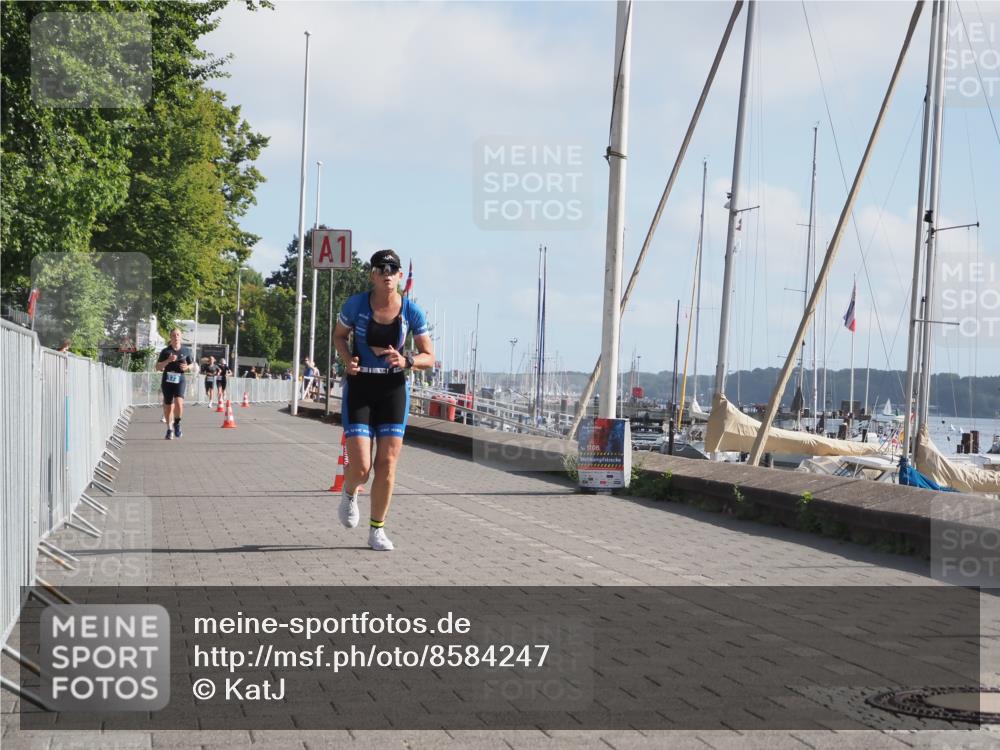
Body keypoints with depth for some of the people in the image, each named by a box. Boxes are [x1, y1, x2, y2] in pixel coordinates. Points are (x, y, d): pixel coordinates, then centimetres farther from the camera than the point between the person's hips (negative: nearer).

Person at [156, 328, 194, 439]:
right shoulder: (166, 351, 2)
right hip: (167, 381, 1)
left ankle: (177, 423, 2)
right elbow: (158, 367, -1)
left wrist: (187, 367, -7)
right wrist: (168, 360, -16)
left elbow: (192, 364, 15)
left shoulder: (186, 351, 5)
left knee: (179, 402, -22)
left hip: (179, 380, -1)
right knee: (168, 406, 7)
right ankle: (169, 429, 24)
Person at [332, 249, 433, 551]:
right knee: (361, 466, -10)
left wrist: (406, 361, -21)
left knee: (387, 464, 0)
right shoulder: (356, 304, -9)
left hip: (394, 389, 2)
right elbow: (339, 335, 9)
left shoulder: (412, 312, -6)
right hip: (359, 387, -1)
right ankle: (349, 495, 28)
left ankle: (376, 530, 16)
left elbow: (429, 358, 0)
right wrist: (347, 360, -11)